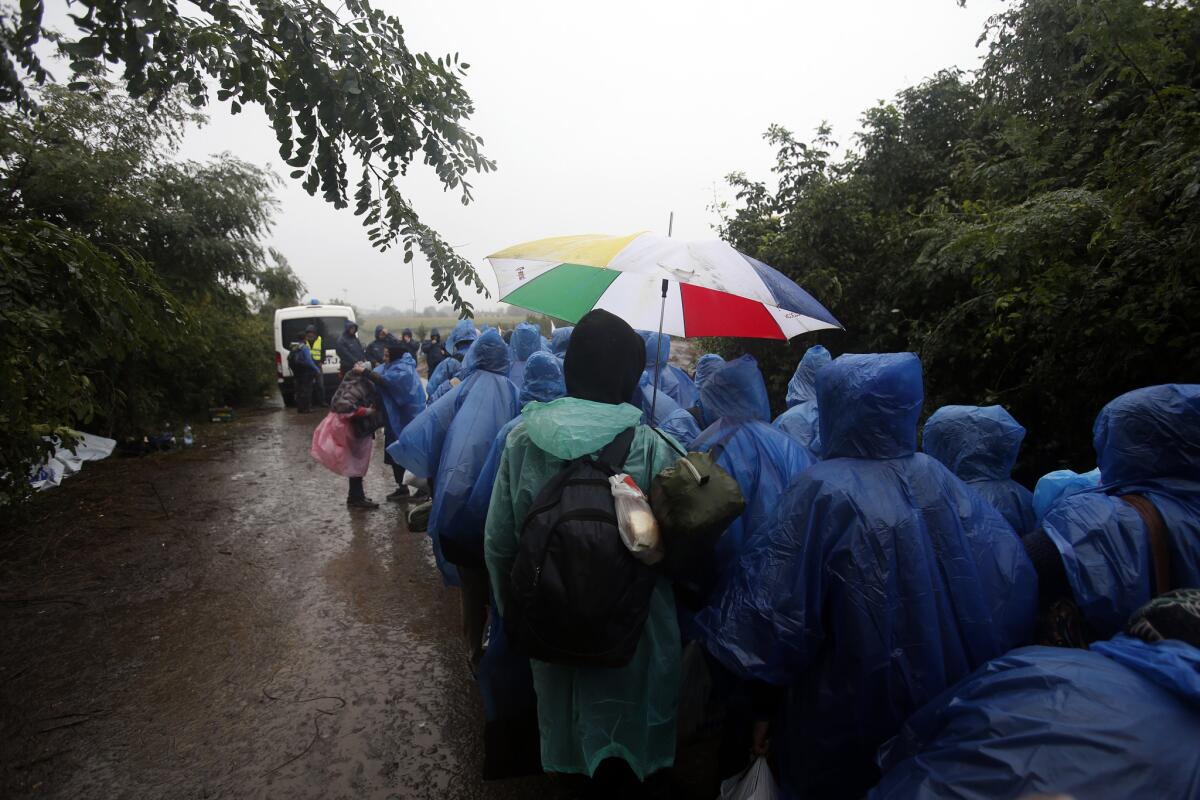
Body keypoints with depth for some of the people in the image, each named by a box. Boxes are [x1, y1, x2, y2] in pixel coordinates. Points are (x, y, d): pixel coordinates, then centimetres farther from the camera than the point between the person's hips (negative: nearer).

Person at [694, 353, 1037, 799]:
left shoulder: (825, 491, -23)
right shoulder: (938, 479, -7)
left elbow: (779, 612, -23)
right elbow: (1012, 584, -2)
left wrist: (763, 703, -7)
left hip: (848, 727, -5)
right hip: (944, 712, 5)